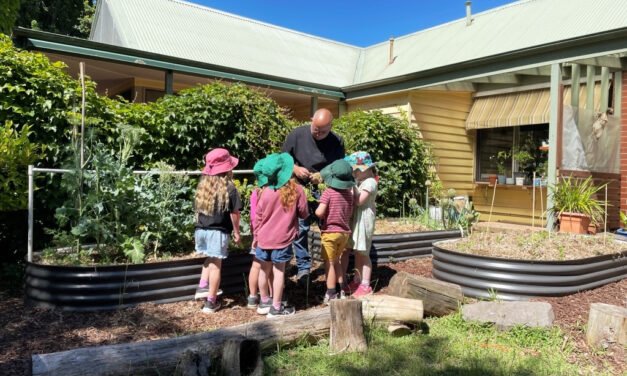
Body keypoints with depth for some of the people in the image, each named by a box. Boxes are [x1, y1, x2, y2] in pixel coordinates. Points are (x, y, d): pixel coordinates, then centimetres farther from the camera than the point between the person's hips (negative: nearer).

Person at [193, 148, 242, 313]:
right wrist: (236, 231, 1)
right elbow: (234, 213, -8)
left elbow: (197, 208, 11)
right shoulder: (229, 188, -12)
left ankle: (202, 285, 17)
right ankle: (211, 302, 10)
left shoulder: (202, 184, 3)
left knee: (210, 259, 26)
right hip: (218, 232, -5)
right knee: (215, 264, 4)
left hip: (201, 230, 5)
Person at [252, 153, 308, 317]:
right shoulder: (296, 189, -12)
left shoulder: (265, 192, -9)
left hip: (264, 238, 2)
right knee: (279, 271, 5)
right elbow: (304, 213, -3)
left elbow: (257, 218, -2)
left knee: (264, 270, 15)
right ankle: (276, 307, 11)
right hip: (283, 239, -2)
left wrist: (256, 237, 11)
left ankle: (264, 302, 31)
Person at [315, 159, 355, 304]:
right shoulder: (349, 193, 2)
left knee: (329, 263, 5)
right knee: (336, 261, 23)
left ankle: (331, 295, 10)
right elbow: (350, 214, 10)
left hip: (330, 232, -6)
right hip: (345, 232, 6)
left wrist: (323, 217, -5)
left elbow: (319, 212, -24)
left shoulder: (329, 192, -16)